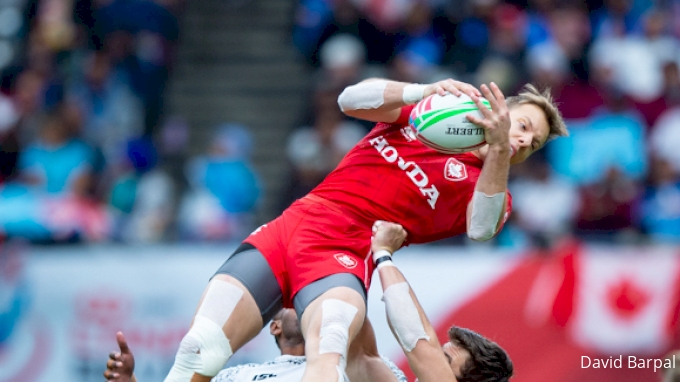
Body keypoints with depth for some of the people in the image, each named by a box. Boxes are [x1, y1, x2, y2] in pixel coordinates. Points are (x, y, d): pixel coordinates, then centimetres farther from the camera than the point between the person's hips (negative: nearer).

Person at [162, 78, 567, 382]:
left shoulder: (486, 185, 13)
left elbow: (481, 227, -11)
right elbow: (352, 99, 4)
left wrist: (499, 148, -23)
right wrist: (423, 91, -12)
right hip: (282, 230, 2)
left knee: (329, 349, -37)